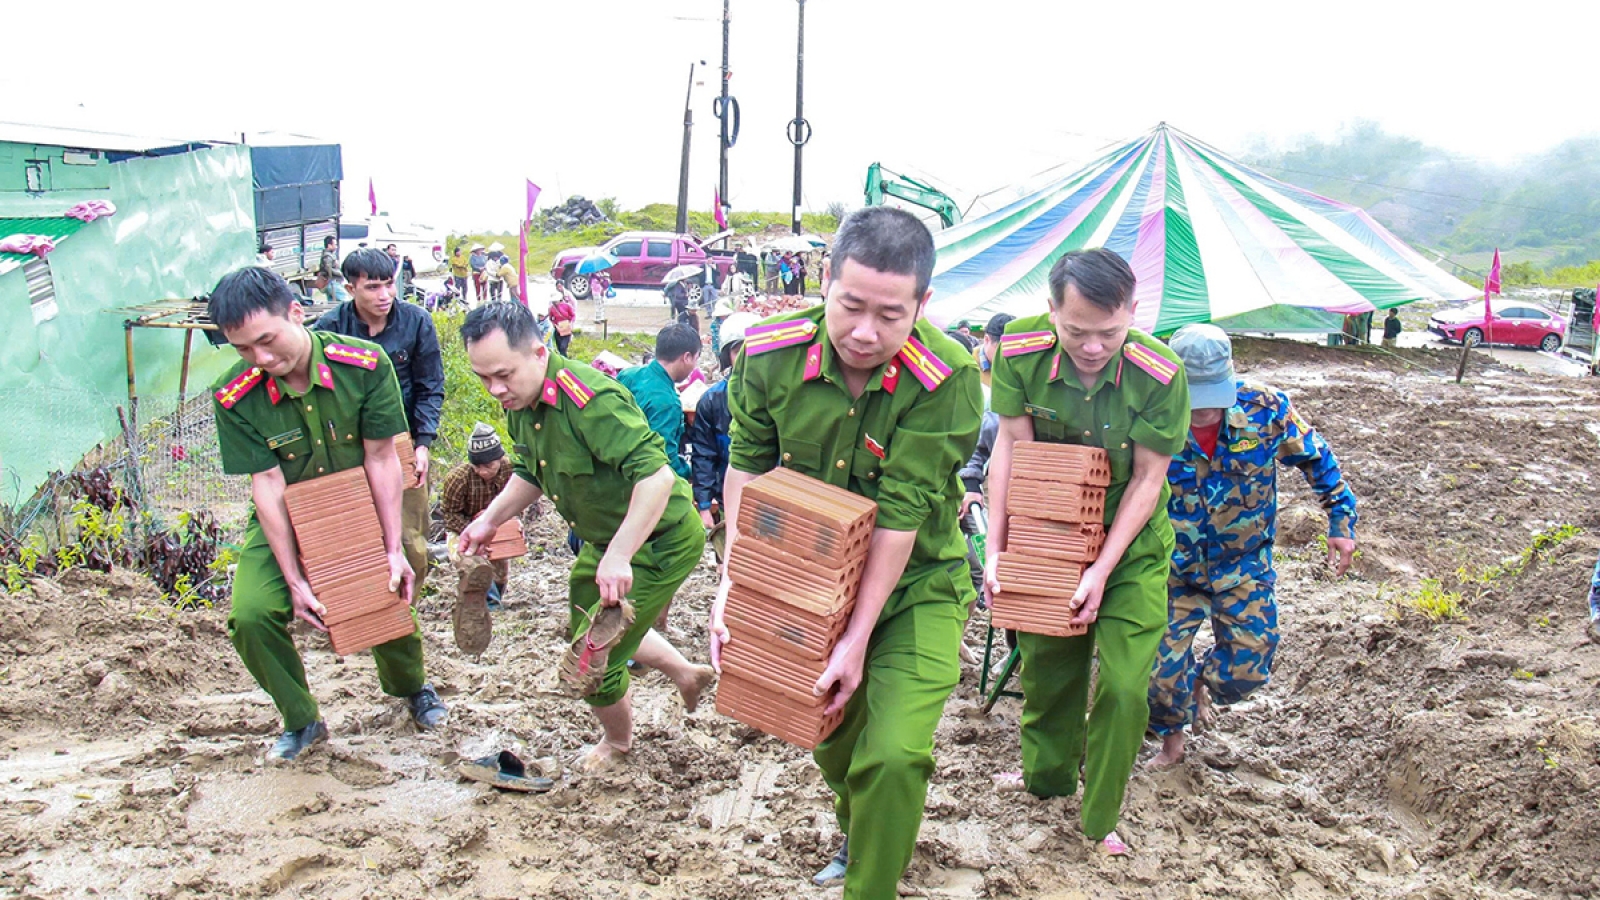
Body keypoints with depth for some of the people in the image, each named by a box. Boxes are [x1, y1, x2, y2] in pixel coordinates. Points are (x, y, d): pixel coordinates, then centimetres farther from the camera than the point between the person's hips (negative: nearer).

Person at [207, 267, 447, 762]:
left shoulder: (365, 364, -21)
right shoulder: (235, 398, -20)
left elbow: (380, 457, -17)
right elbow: (267, 483, -18)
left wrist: (394, 549, -18)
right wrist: (294, 580, -21)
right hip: (286, 522, 0)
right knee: (250, 615, -19)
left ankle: (411, 687, 29)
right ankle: (301, 721, 8)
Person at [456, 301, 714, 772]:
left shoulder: (589, 400, -34)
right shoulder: (520, 403, -3)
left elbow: (657, 476, -39)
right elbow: (531, 473, 15)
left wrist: (618, 557, -41)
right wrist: (489, 520, 2)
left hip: (657, 542, -10)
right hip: (607, 539, 10)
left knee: (592, 660, 0)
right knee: (588, 626, 28)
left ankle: (618, 743, 32)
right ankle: (688, 675, 47)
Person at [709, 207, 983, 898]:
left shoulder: (946, 379, -27)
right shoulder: (770, 354, -17)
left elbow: (900, 513, -26)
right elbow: (747, 467, -4)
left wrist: (858, 637, -23)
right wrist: (732, 585, -13)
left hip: (914, 585, -3)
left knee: (894, 755, -17)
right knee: (831, 734, 21)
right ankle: (856, 834, 54)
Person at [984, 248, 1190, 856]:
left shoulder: (1160, 374, -26)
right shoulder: (1020, 352, -19)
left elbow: (1147, 479, -18)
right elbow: (1012, 448, -12)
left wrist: (1103, 568, -22)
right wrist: (996, 547, -15)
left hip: (1131, 544, -2)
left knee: (1124, 684, -4)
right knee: (1046, 662, 17)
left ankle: (1101, 819, 18)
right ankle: (1046, 773, 44)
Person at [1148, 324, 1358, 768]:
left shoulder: (1265, 408, -18)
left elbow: (1316, 458, 1)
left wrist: (1341, 521, 5)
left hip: (1243, 567, 1)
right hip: (1172, 568, -1)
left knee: (1247, 669, 1)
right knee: (1161, 666, -1)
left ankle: (1203, 683, 38)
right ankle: (1172, 738, 32)